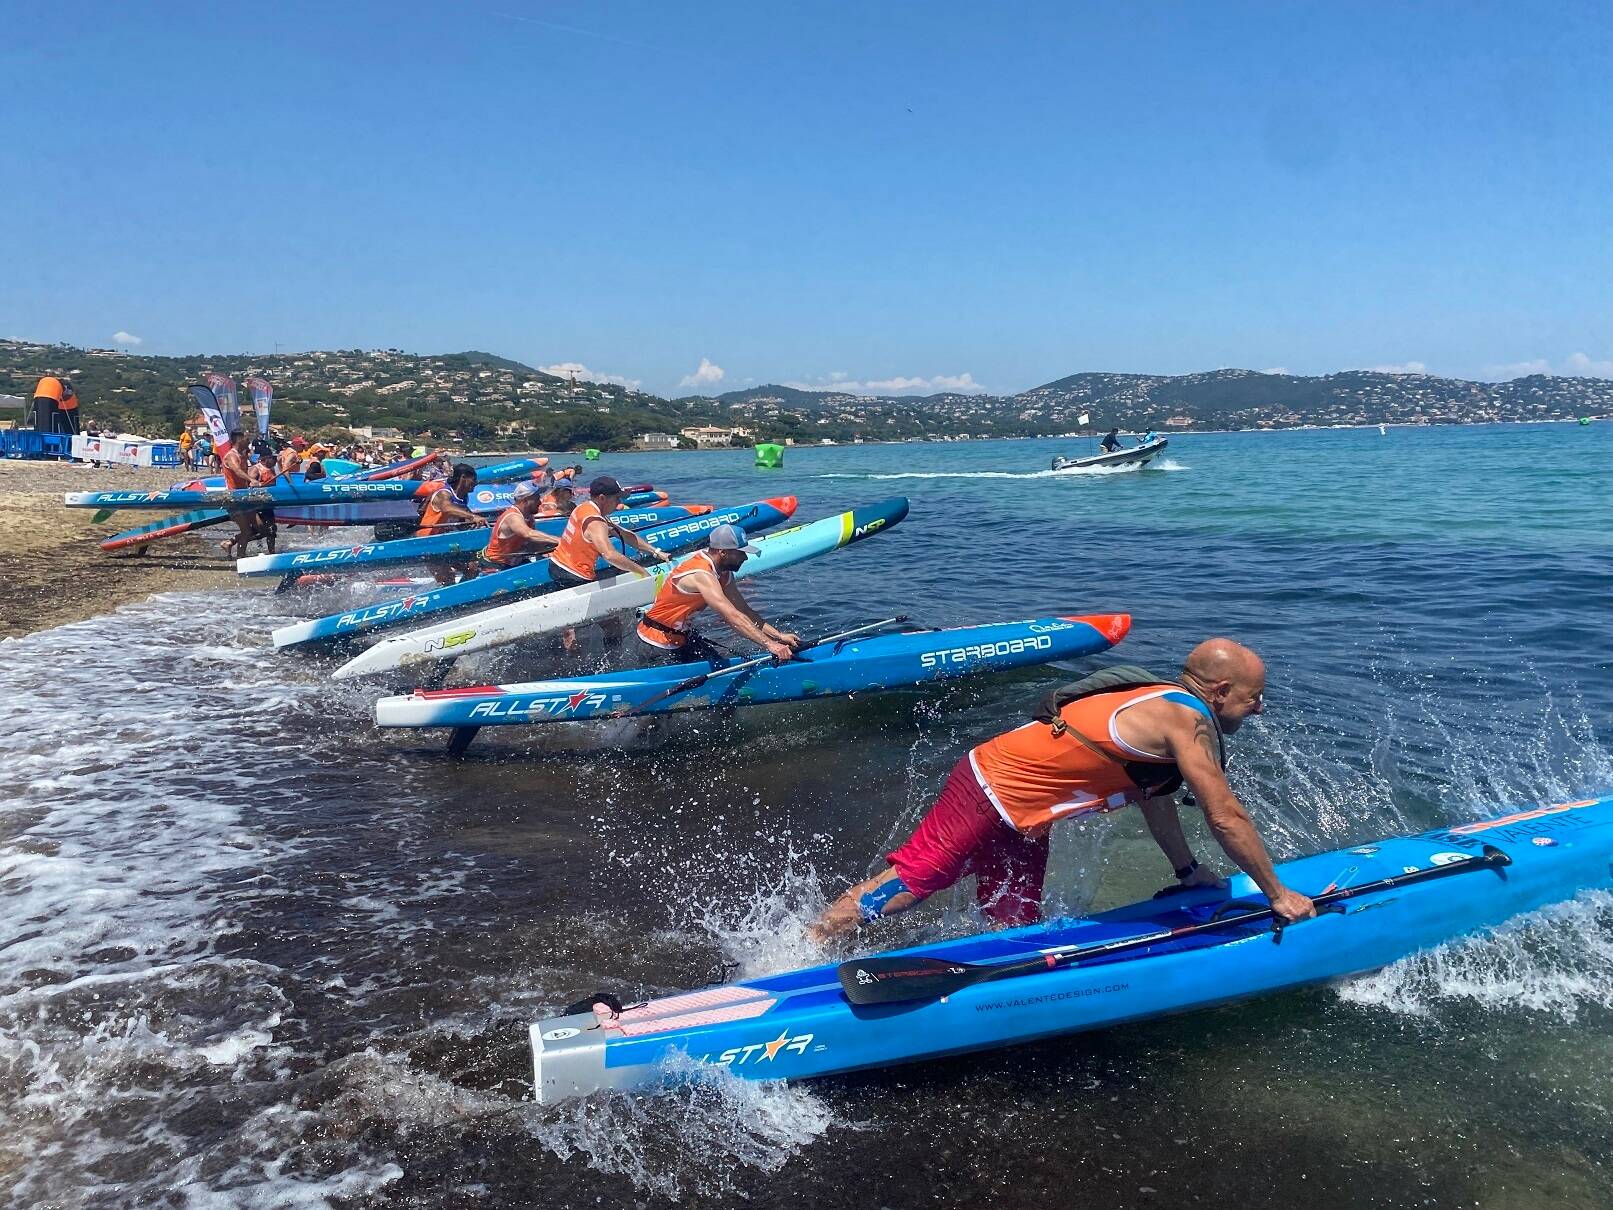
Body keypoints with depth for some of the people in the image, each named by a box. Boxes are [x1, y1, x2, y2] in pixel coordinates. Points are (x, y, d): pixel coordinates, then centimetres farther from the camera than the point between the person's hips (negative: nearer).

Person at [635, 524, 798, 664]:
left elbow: (745, 611, -1)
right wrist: (770, 645, -45)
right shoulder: (701, 576, -32)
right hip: (659, 641, -9)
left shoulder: (723, 573, -1)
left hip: (683, 635, 9)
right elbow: (734, 617, -40)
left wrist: (779, 635, -11)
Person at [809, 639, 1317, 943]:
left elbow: (1153, 795, 24)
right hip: (992, 791, -10)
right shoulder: (1188, 721, -16)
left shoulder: (1162, 703, 13)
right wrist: (1279, 896, -4)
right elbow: (1226, 818, -15)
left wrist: (1189, 871, 26)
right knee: (907, 884, -8)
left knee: (1014, 930, 11)